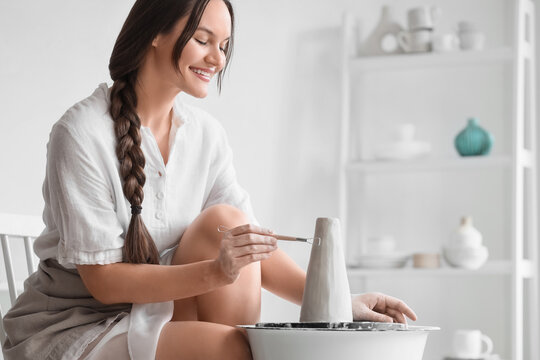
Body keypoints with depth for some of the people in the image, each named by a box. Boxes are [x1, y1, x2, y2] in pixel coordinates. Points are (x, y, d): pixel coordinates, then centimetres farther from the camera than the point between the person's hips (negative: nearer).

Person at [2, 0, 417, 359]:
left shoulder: (207, 135, 2)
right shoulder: (82, 134, -18)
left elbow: (251, 246, -1)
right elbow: (103, 280, -19)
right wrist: (215, 272, -32)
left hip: (153, 315, 6)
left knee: (223, 221, -21)